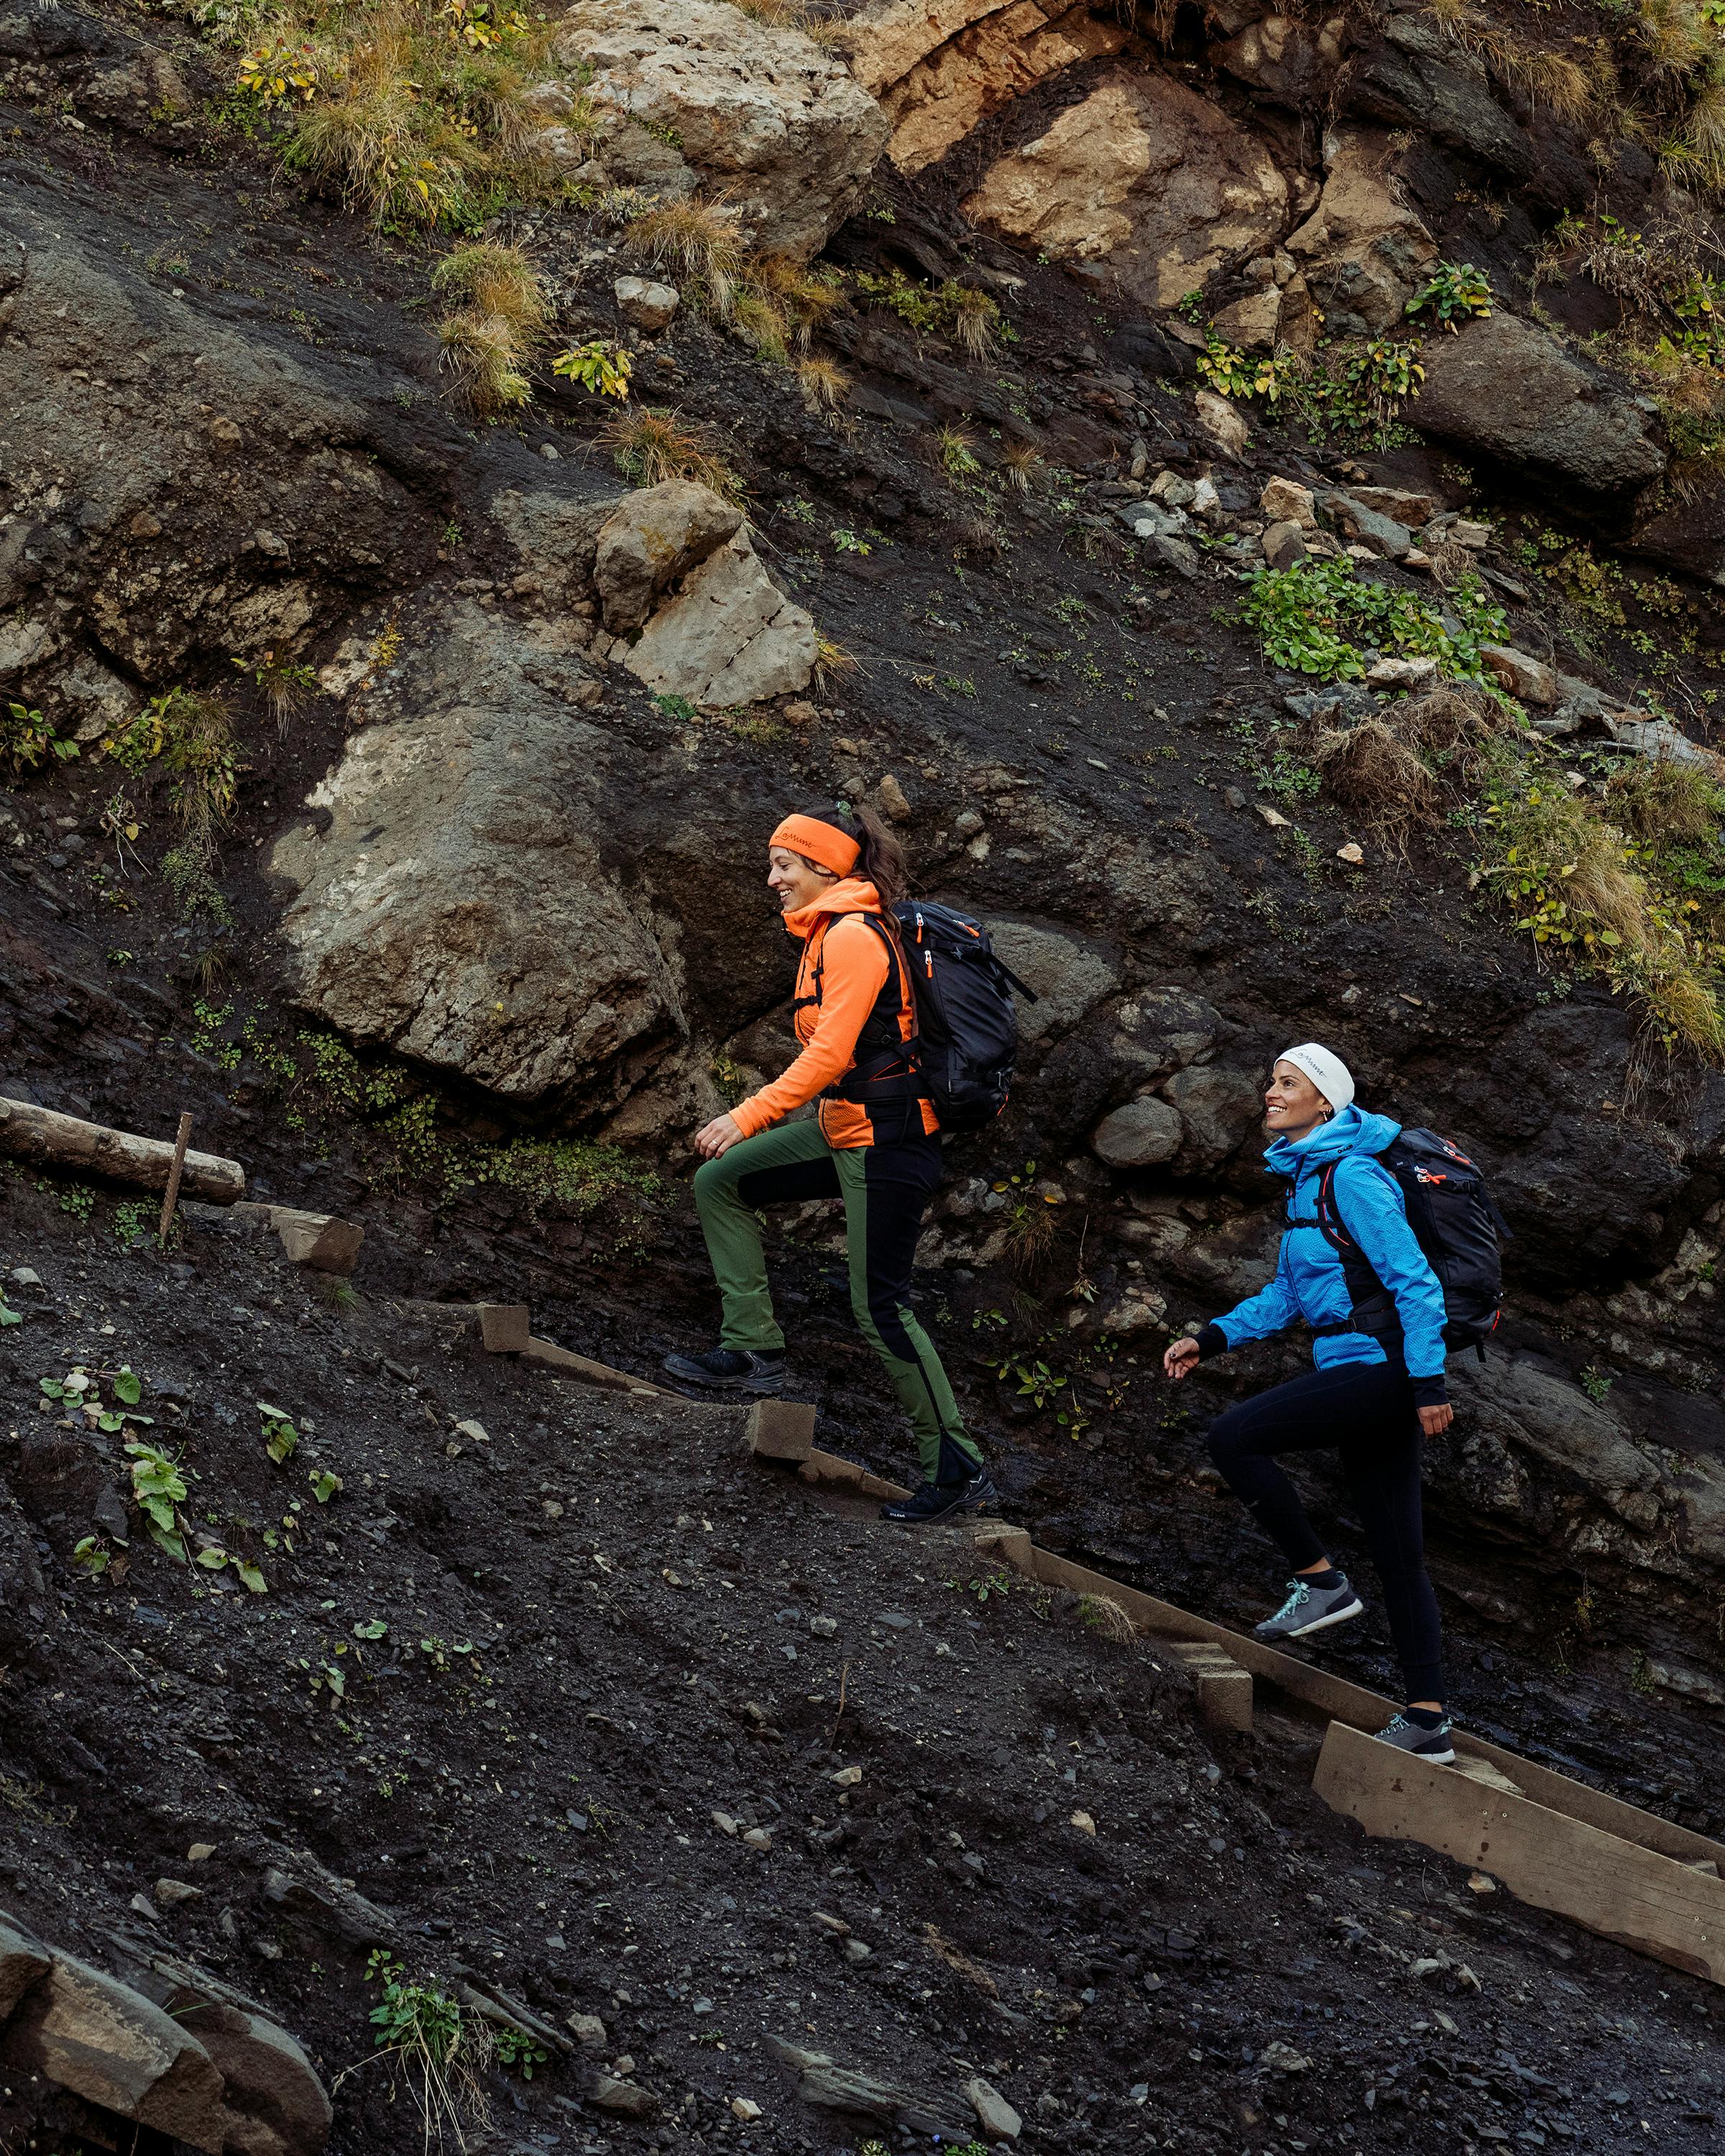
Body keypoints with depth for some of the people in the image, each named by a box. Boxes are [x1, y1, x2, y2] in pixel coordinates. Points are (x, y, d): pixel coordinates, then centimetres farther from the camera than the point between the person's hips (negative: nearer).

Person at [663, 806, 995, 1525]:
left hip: (886, 1141, -10)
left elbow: (830, 1053, -25)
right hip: (841, 1131, 10)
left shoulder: (853, 937, -17)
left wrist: (748, 1117, -27)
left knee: (881, 1306, -6)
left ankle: (958, 1470, 1)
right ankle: (752, 1349, 9)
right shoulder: (827, 934, 14)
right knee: (719, 1182, 9)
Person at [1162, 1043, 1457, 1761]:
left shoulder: (1352, 1176, -13)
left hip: (1377, 1365, -10)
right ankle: (1428, 1722, 10)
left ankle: (1321, 1581, -4)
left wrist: (1428, 1383, -21)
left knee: (1233, 1438, -16)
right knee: (1398, 1556, 8)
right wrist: (1211, 1339, 12)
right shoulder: (1306, 1178, 16)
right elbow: (1287, 1294, 22)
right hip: (1370, 1378, 10)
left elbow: (1414, 1279, -17)